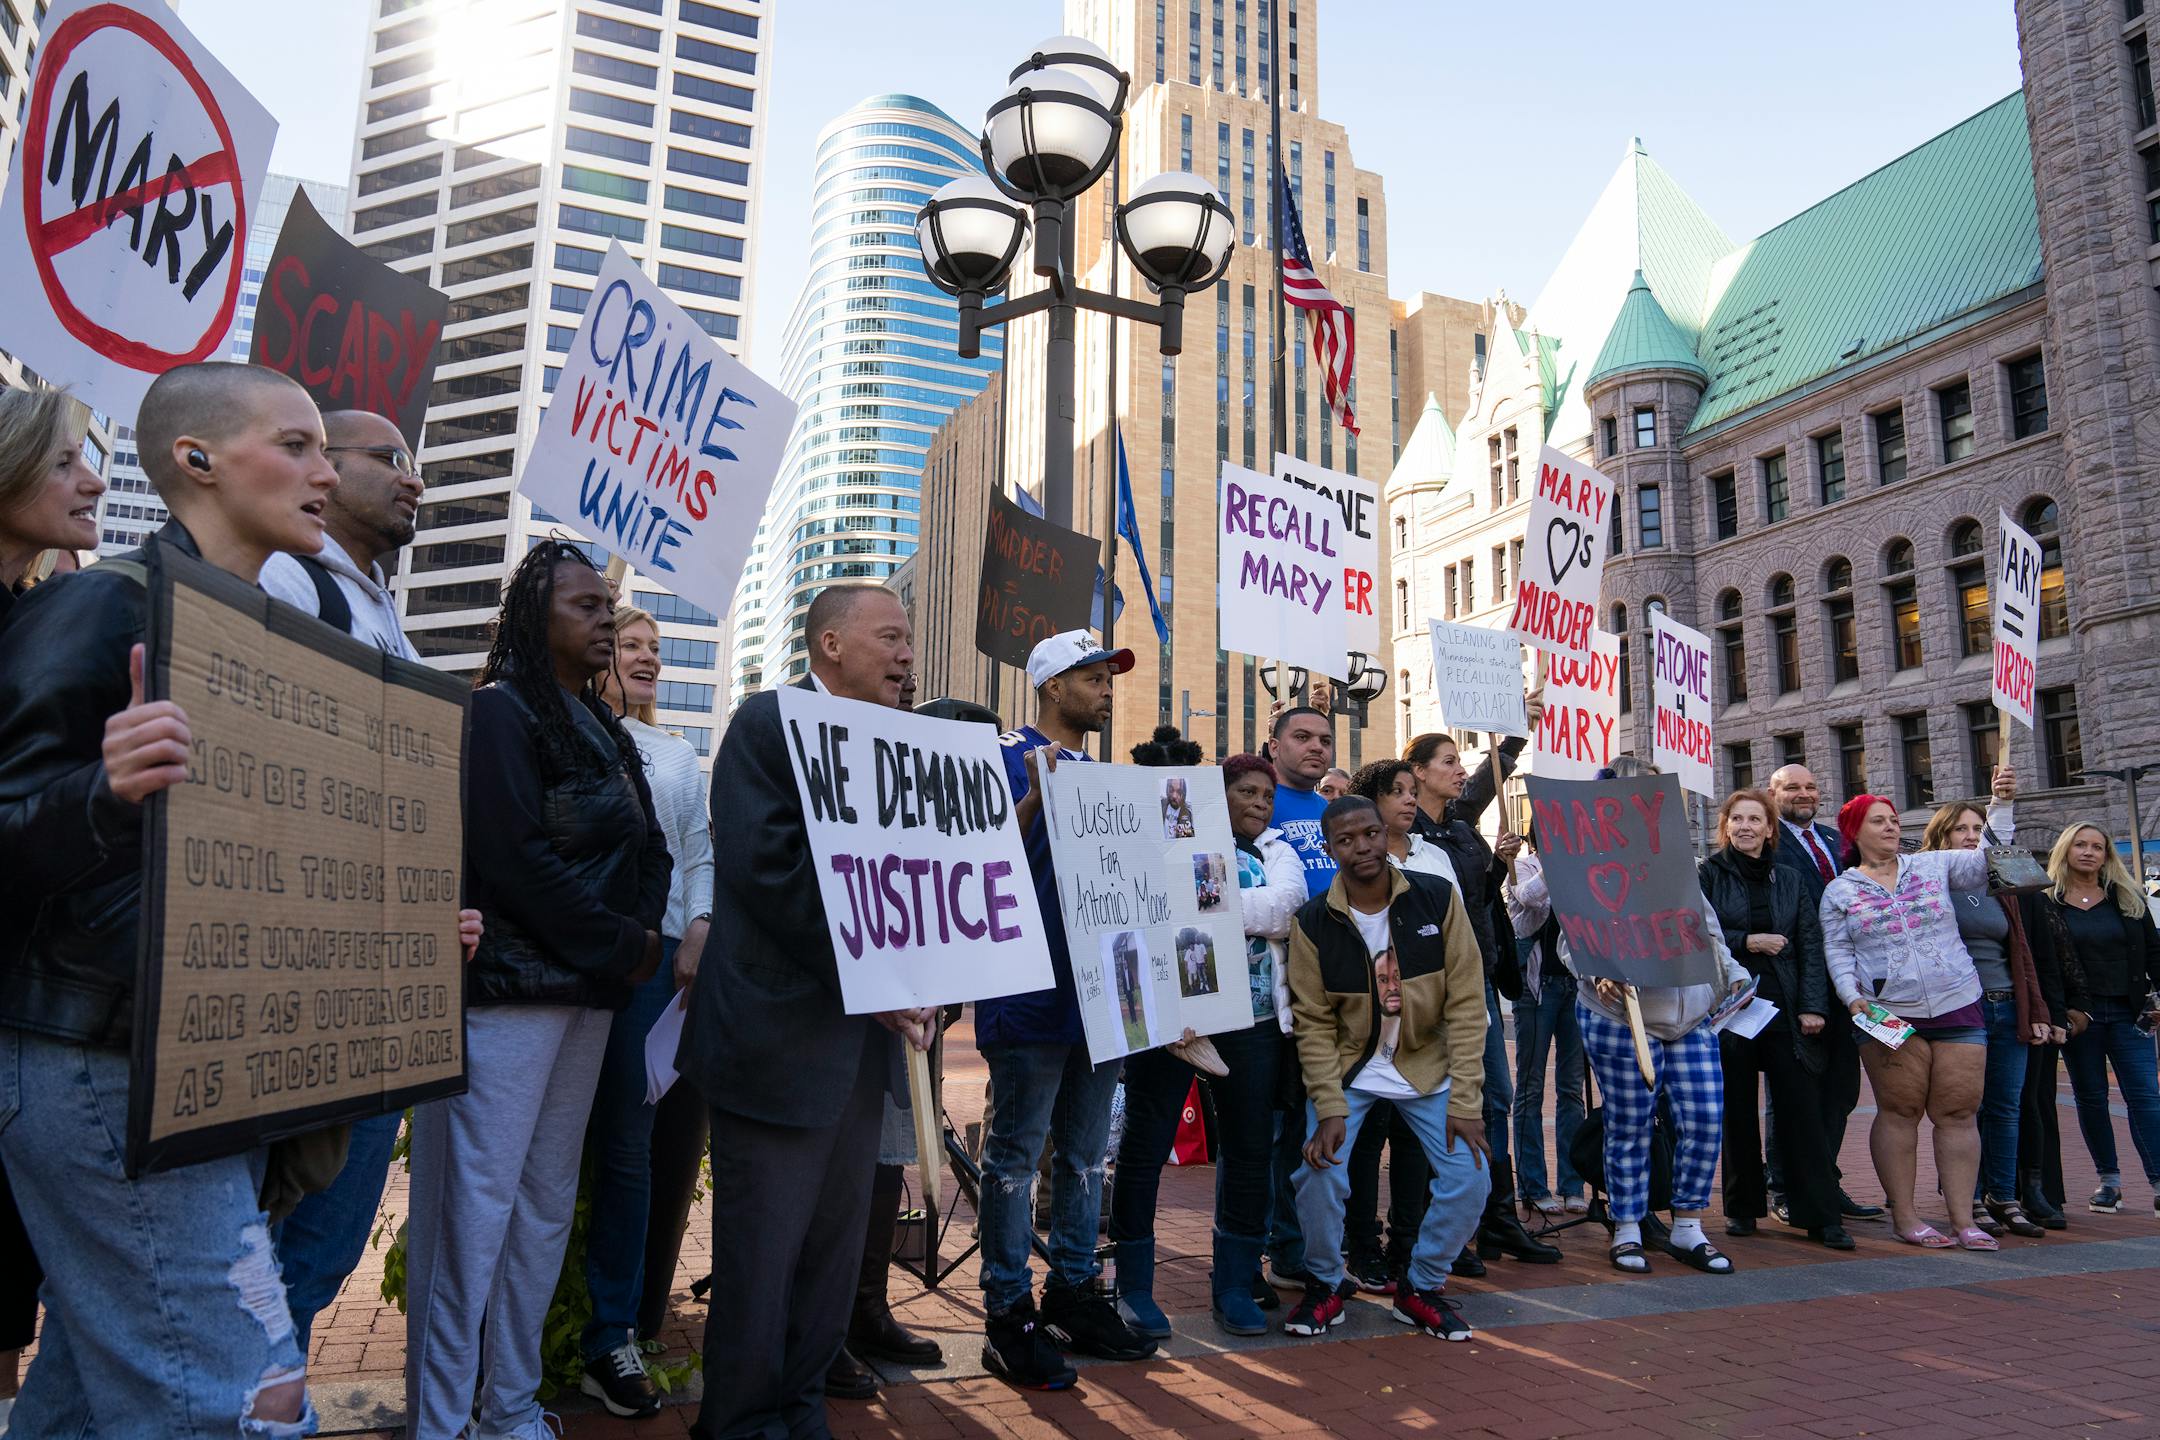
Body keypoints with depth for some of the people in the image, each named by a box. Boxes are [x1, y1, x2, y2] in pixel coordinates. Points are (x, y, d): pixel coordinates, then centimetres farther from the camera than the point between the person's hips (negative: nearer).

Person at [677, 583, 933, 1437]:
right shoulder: (769, 722, -8)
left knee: (836, 1247, 14)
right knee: (762, 1251, 4)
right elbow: (767, 865, -18)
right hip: (780, 1035, -7)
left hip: (865, 1038, 7)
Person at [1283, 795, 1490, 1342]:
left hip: (1428, 1067, 1)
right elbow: (1313, 1023, -9)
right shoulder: (1313, 923, -12)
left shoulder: (1438, 898, -12)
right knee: (1320, 1173, -17)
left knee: (1469, 1177, -10)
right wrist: (1330, 1108, -19)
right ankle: (1326, 1283, 12)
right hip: (1348, 1070, -1)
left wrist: (1465, 1100, -14)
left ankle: (1423, 1286, 16)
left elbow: (1466, 1003, -10)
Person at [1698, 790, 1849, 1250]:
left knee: (1801, 1109, -2)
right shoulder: (1709, 875, 2)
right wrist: (1747, 942, -12)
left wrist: (1813, 1006, -4)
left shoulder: (1788, 880, 11)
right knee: (1737, 1111, 6)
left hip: (1784, 1009, 2)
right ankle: (1742, 1208, 16)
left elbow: (1810, 944, 6)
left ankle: (1819, 1215, 3)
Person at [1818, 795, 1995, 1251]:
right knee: (1899, 1111, 1)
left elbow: (1988, 862, 3)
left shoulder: (1934, 866, 11)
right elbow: (1836, 951, 3)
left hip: (1957, 1008, 2)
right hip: (1888, 1016, -2)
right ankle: (1903, 1217, 8)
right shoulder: (1839, 891, 7)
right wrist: (1852, 996, -11)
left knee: (1958, 1112, 2)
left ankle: (1963, 1219, 7)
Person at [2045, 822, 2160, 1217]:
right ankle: (2109, 1180, 17)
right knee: (2090, 1096, 6)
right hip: (2080, 1014, -1)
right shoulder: (2048, 902, 1)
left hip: (2127, 1011, 1)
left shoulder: (2128, 898, 9)